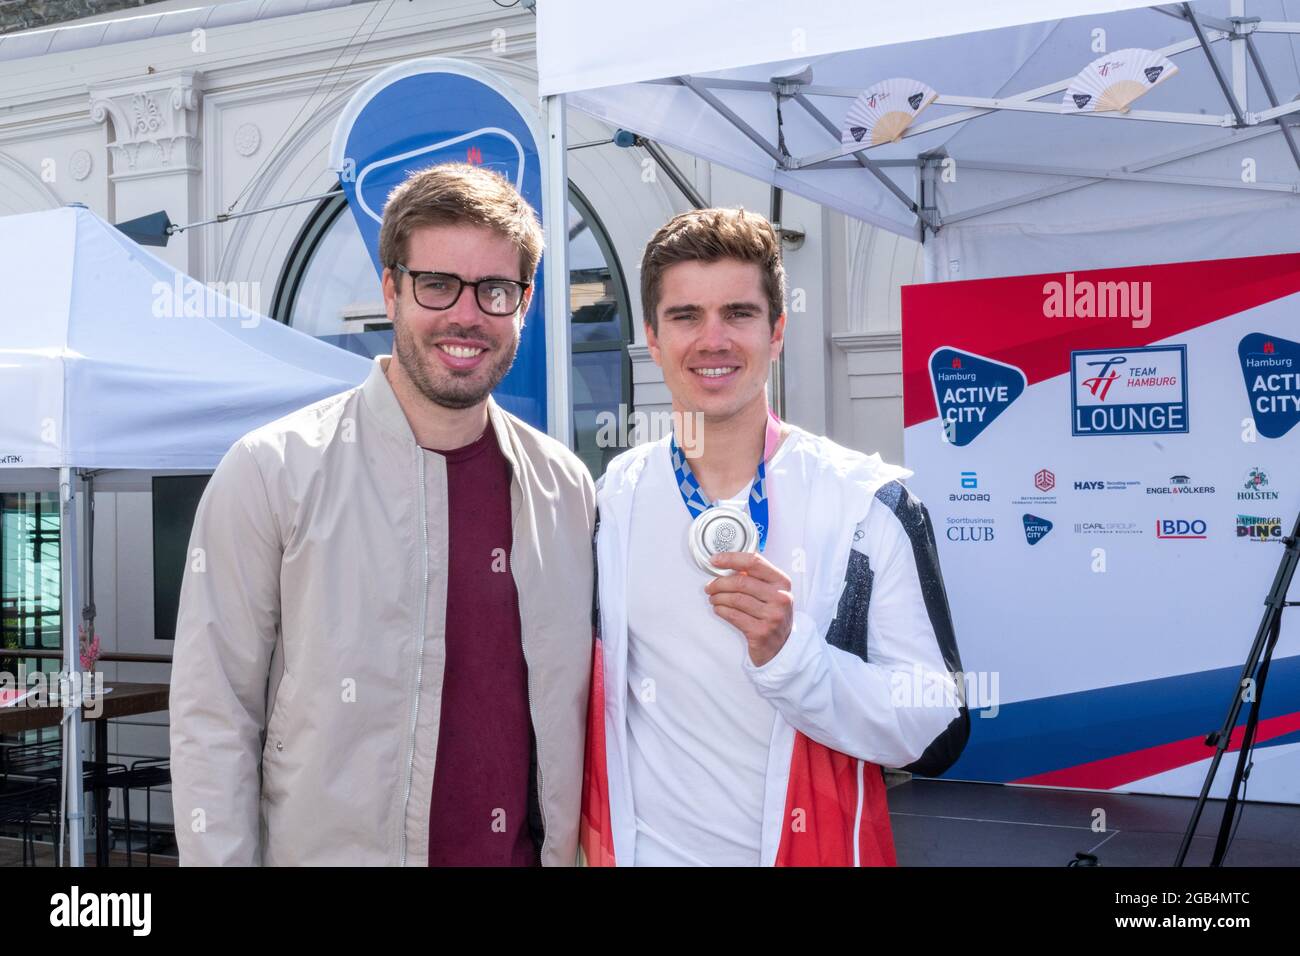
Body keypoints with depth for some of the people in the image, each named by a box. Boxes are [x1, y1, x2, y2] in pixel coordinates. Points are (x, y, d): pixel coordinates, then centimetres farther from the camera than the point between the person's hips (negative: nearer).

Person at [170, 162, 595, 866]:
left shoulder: (569, 488, 2)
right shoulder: (273, 471, -10)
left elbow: (573, 708, 7)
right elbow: (213, 721, -10)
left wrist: (578, 850, 2)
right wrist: (221, 857, -13)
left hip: (532, 850, 3)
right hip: (330, 849, -3)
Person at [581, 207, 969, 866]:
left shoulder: (868, 503, -11)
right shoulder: (613, 501, -2)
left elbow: (939, 733, -15)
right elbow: (589, 693, 8)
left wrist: (790, 653, -28)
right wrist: (597, 845, -1)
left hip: (812, 847, -2)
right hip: (642, 849, 2)